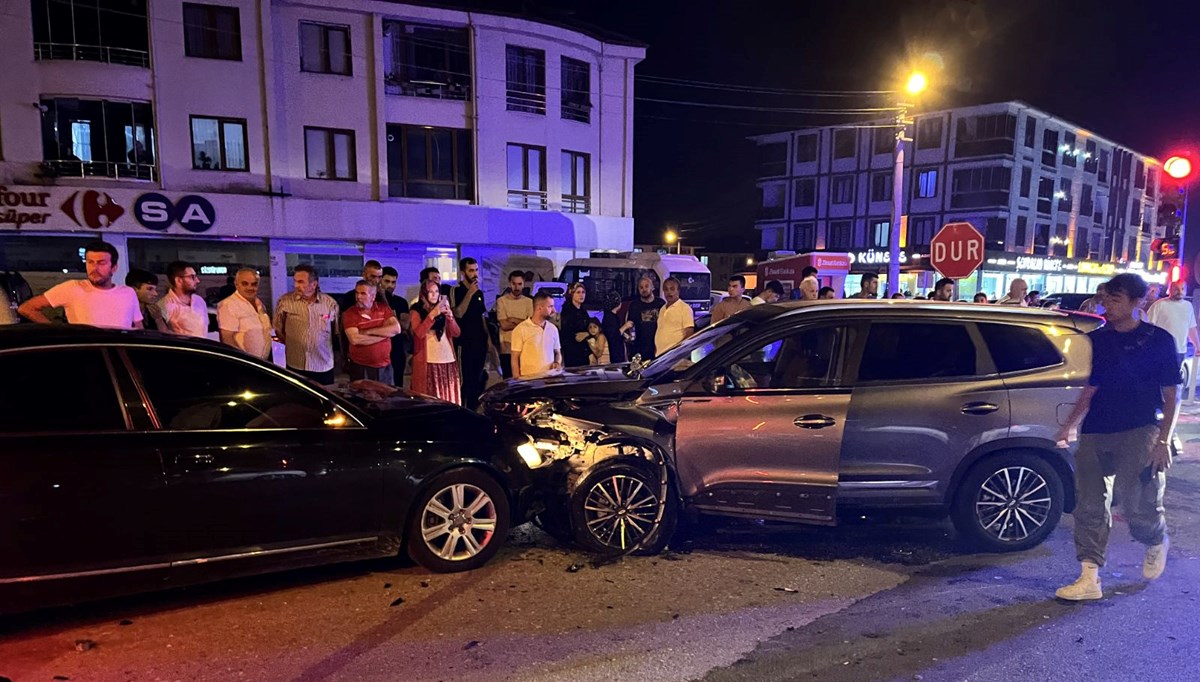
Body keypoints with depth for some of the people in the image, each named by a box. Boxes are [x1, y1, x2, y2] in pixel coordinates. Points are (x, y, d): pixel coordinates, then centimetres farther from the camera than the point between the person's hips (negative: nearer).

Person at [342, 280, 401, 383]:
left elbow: (396, 329, -12)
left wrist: (368, 331, -15)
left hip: (385, 367, 2)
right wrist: (385, 333, -13)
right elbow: (355, 339, -19)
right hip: (360, 368, -2)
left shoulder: (383, 308, 2)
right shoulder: (349, 314, -5)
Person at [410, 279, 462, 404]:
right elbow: (419, 333, -15)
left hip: (448, 360, 4)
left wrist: (450, 316, -9)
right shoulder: (416, 311, 1)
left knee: (449, 398, 2)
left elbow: (456, 333, 7)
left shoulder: (444, 309, 14)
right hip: (428, 362, -4)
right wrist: (432, 315, -20)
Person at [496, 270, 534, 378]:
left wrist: (513, 320, -8)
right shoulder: (501, 301, 0)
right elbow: (504, 325, -11)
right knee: (509, 380, 3)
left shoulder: (529, 301, 8)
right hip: (507, 349, -2)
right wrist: (523, 322, -6)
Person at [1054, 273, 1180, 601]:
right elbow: (1090, 390, 12)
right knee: (1089, 506, 1)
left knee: (1138, 505, -10)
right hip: (1095, 433, 4)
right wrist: (1068, 427, 2)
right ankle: (1089, 579, 8)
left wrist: (1164, 440, -8)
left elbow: (1171, 396, 1)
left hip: (1140, 430, -4)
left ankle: (1157, 541, 26)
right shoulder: (1096, 340, 10)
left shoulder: (1158, 340, 1)